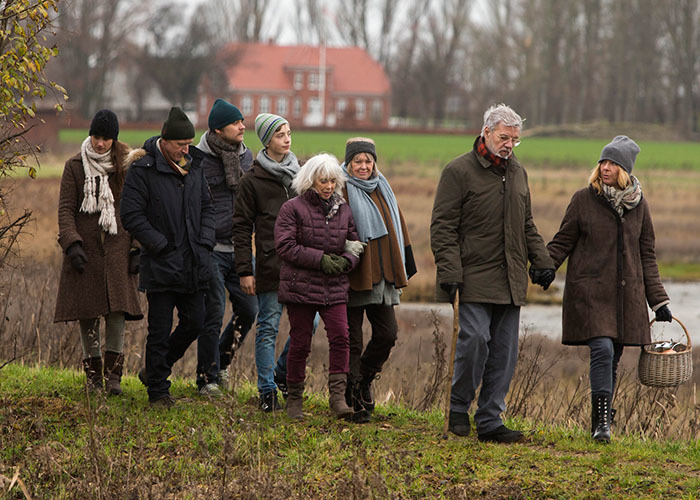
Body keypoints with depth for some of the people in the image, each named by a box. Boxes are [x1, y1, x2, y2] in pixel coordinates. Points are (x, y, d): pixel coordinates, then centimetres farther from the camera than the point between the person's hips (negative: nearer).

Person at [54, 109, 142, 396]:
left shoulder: (127, 166, 6)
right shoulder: (75, 167, 5)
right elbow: (65, 208, 1)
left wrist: (138, 249, 1)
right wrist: (71, 243, -12)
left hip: (117, 248, 0)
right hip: (85, 248, 0)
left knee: (117, 309, -9)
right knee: (87, 313, 0)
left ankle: (113, 374, -1)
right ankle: (93, 374, 9)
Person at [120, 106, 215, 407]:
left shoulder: (194, 166, 10)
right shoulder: (143, 170, -10)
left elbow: (206, 207, 20)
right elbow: (131, 214, -12)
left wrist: (205, 242, 5)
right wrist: (161, 245, -14)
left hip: (193, 266, 6)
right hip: (161, 266, -6)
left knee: (194, 324, 9)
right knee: (160, 331, -1)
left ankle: (154, 371, 28)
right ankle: (158, 391, 10)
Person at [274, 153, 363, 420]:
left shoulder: (343, 210, 11)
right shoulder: (292, 208, -3)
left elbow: (355, 244, 16)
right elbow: (285, 246, -10)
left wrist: (344, 262, -8)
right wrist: (320, 259, -16)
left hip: (335, 288, 3)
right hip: (300, 286, -3)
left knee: (340, 337, -12)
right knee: (300, 342, 2)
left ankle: (337, 396, -9)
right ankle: (294, 400, 15)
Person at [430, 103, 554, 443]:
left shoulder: (517, 172, 17)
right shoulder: (459, 171, -4)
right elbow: (443, 227, -7)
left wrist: (542, 261, 14)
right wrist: (449, 272, -15)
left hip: (510, 281, 6)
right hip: (475, 277, -6)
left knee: (504, 351, 4)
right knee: (475, 339, -16)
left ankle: (490, 421, 9)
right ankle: (458, 408, 4)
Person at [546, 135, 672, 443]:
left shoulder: (638, 205, 9)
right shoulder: (584, 199, 0)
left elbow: (646, 256, 14)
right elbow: (562, 243, 4)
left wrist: (658, 300, 11)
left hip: (625, 296, 3)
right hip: (589, 293, -3)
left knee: (613, 359, 5)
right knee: (602, 351, -17)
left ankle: (601, 421, 15)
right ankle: (602, 422, -15)